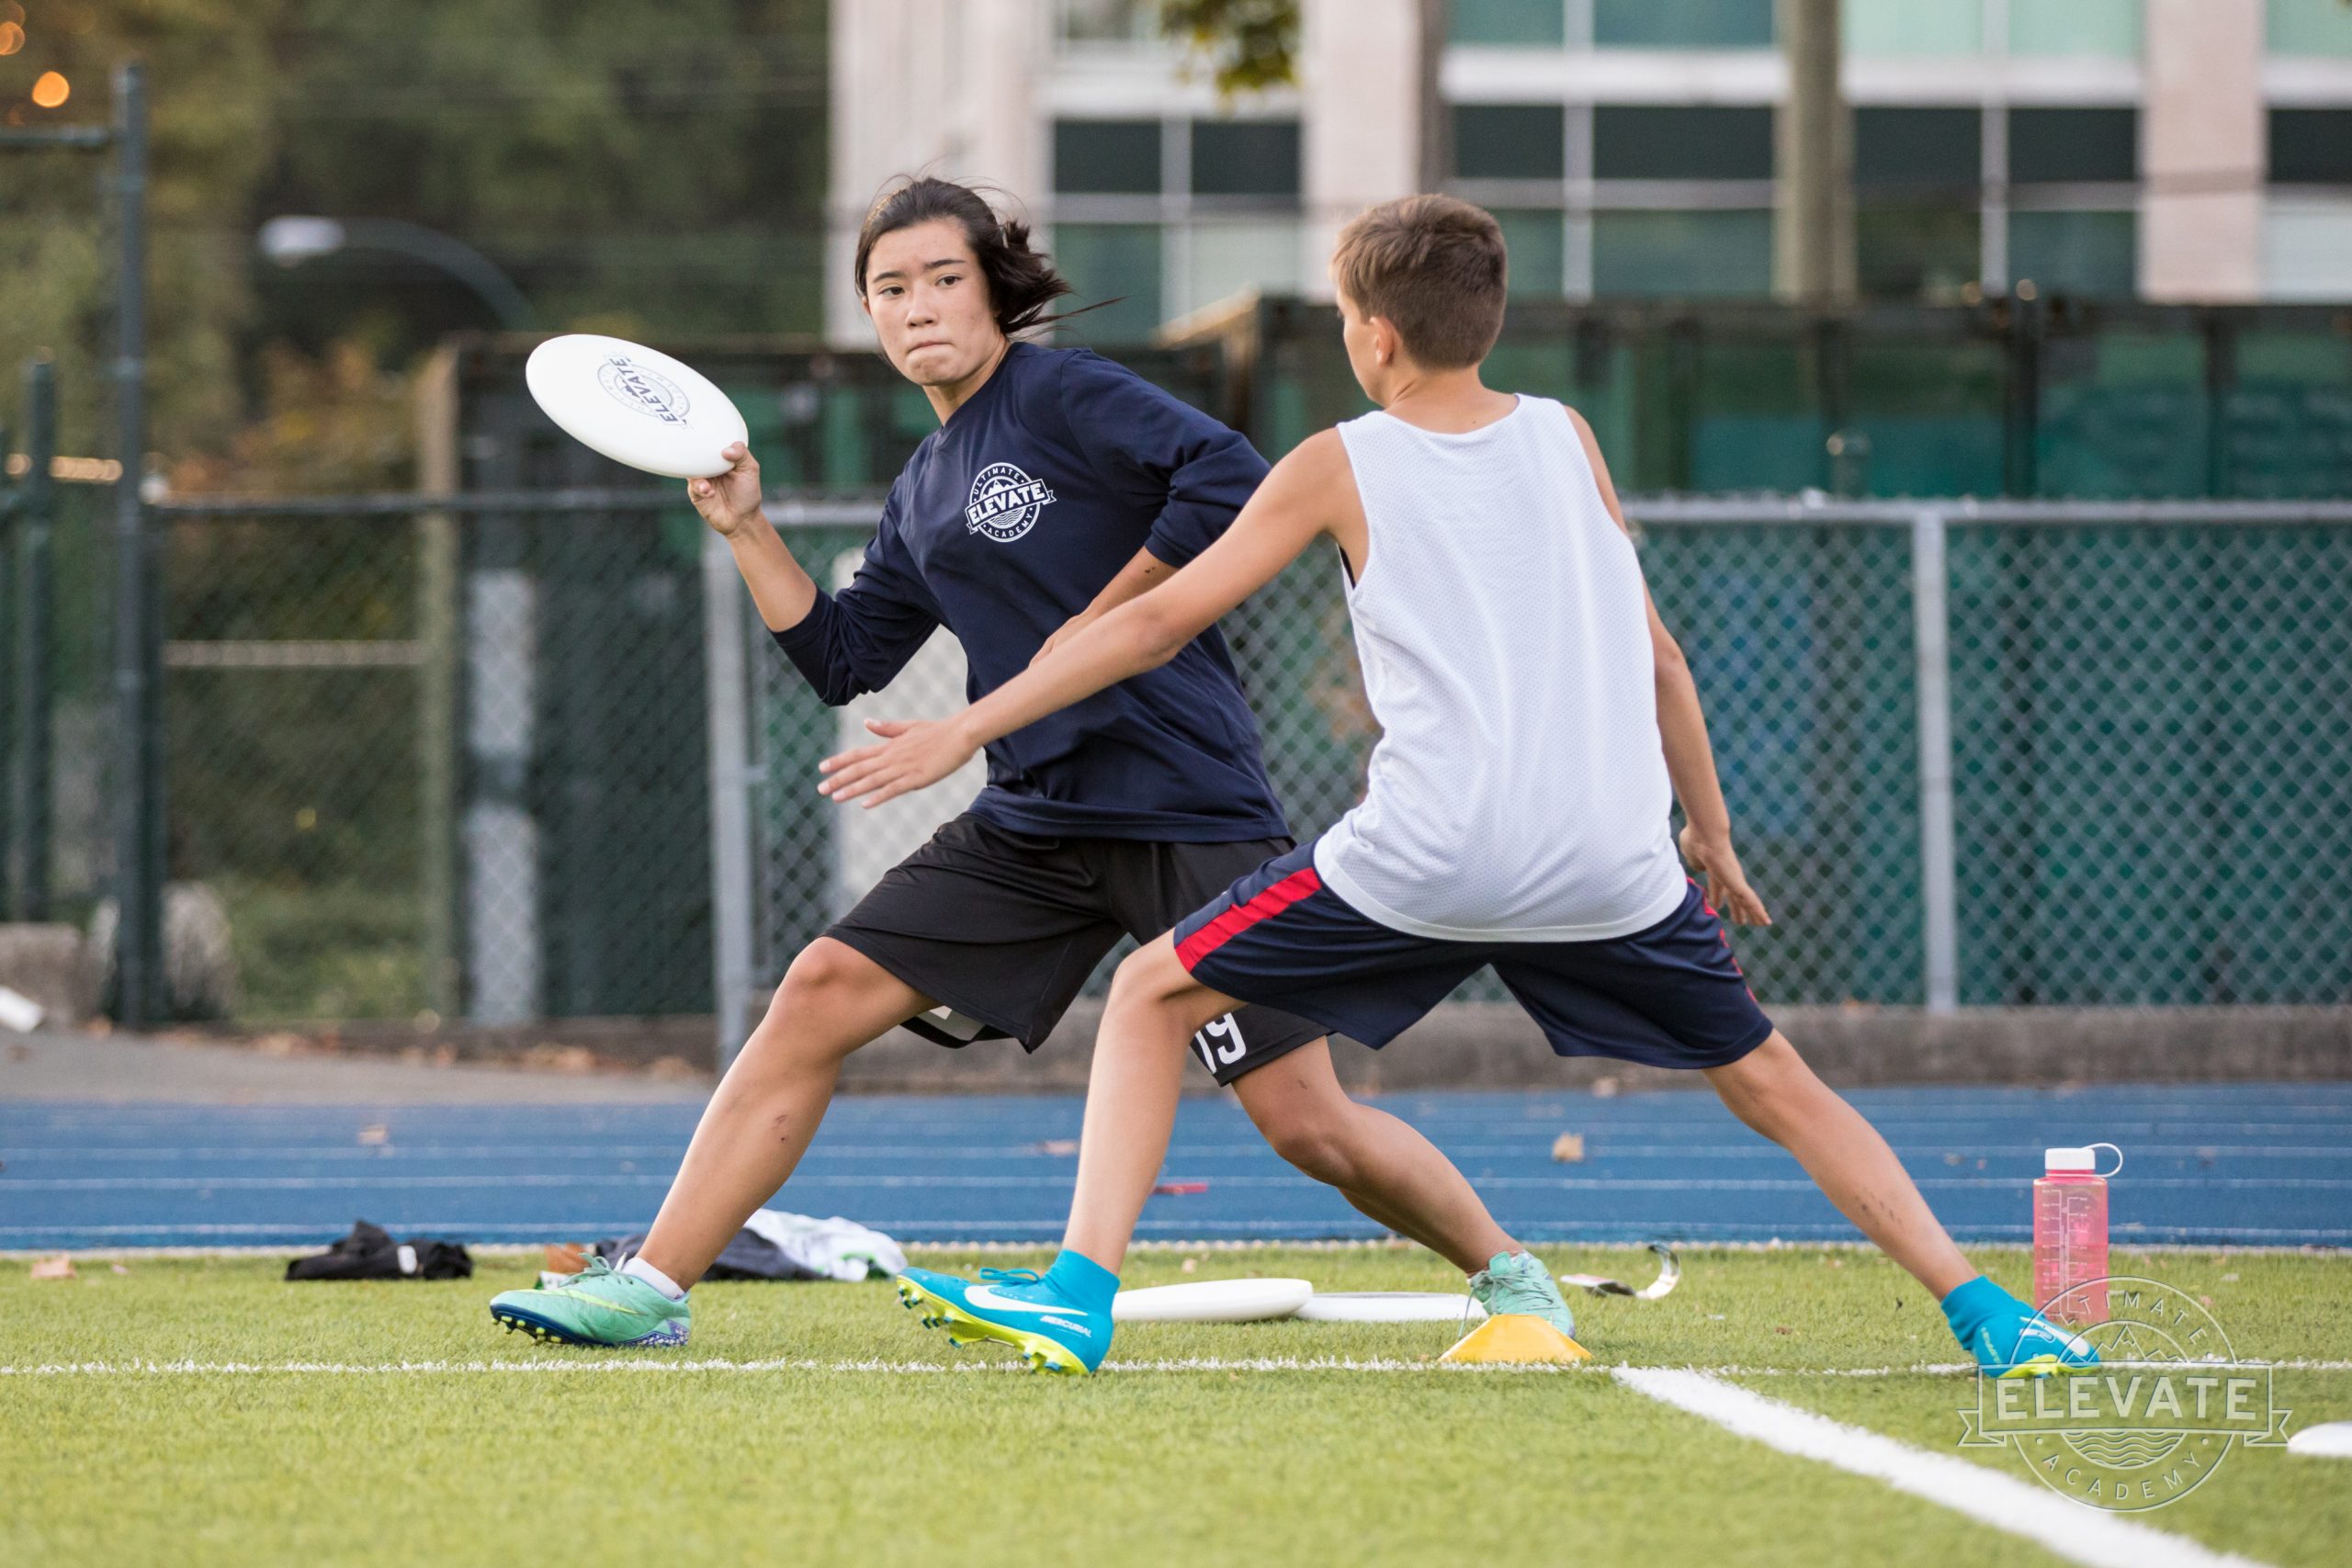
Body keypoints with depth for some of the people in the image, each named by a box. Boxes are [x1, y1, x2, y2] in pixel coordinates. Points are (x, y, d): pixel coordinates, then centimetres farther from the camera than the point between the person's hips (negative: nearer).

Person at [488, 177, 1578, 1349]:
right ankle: (652, 1287, -1)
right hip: (1036, 823, 7)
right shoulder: (923, 494, 16)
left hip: (1188, 809, -7)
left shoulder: (1062, 394, -7)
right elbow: (840, 659, 19)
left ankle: (1507, 1275, 14)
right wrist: (747, 528, 9)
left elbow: (1231, 481, -21)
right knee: (820, 992, -4)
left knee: (1307, 1125, -9)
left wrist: (1092, 628, -16)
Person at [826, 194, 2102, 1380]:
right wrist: (1711, 830, 28)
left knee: (1152, 997, 10)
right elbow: (1655, 653, 18)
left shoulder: (1340, 468, 5)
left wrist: (964, 731, 12)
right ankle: (1988, 1316, 12)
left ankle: (1081, 1293, -5)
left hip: (1429, 860, -3)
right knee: (1769, 1081, 20)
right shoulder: (1565, 439, 13)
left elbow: (1156, 623, 6)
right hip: (1613, 862, 3)